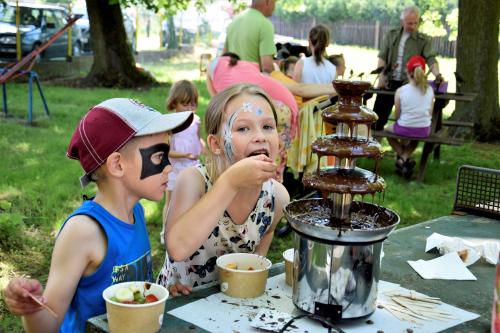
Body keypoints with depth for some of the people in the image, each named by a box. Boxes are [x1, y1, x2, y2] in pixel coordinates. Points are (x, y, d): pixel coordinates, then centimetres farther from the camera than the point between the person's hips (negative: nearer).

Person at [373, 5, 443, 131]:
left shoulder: (424, 40, 2)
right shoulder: (392, 35, 9)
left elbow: (431, 59, -10)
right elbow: (382, 56, 5)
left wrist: (437, 74, -30)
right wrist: (381, 76, -10)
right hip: (388, 82, 2)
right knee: (379, 115, 5)